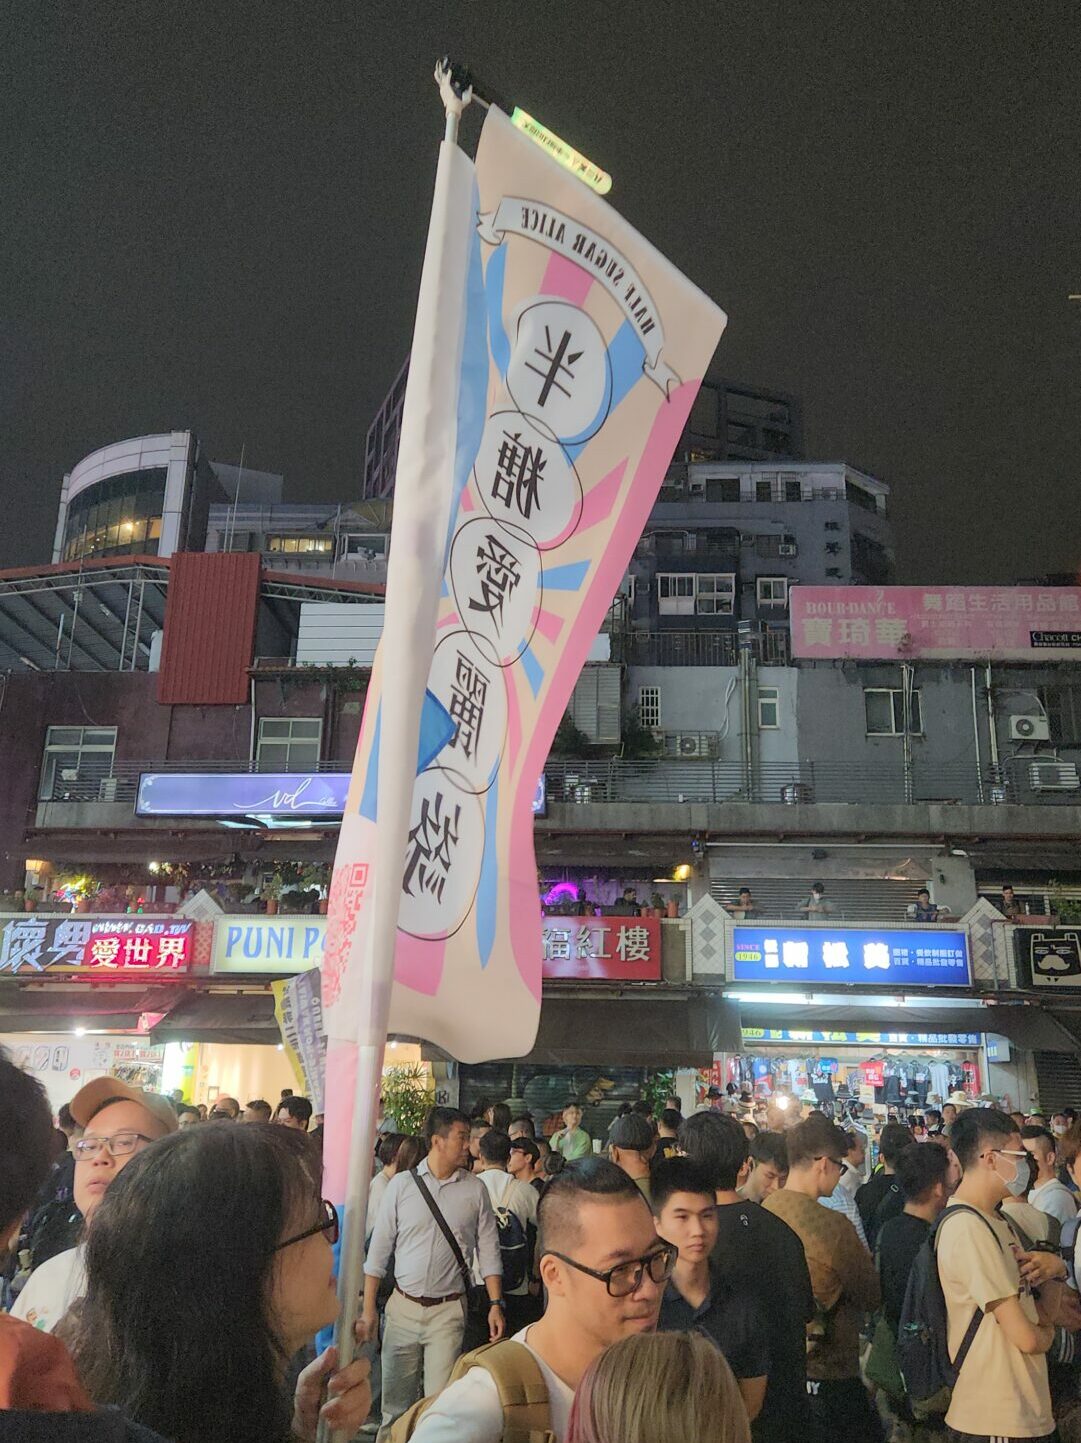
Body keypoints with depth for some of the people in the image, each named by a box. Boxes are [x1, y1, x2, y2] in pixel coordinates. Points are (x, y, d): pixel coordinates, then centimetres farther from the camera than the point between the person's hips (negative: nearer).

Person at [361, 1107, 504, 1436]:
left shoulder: (475, 1189, -1)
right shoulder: (401, 1184, -3)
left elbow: (489, 1250, 3)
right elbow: (379, 1250, 1)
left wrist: (496, 1304, -4)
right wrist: (368, 1308, -1)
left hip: (449, 1310, 0)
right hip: (403, 1307, 1)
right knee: (395, 1400, 10)